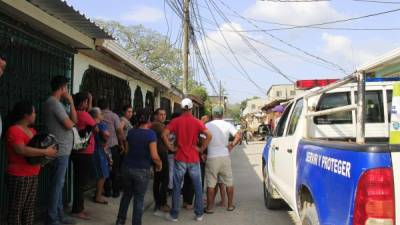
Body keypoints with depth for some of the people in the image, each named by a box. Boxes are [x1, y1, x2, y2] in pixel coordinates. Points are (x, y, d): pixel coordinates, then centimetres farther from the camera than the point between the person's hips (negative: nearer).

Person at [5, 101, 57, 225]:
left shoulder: (32, 130, 13)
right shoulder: (13, 131, -14)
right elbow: (21, 150, -27)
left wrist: (49, 149, 4)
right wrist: (45, 152, -24)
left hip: (33, 175, 9)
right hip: (19, 177, -9)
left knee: (29, 207, 13)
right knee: (16, 209, -1)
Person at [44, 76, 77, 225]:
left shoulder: (55, 103, 17)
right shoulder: (54, 103, -15)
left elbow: (75, 120, 13)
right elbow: (69, 125, -19)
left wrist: (71, 103, 5)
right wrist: (70, 121, 3)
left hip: (62, 150, 10)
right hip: (60, 151, -10)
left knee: (59, 184, 15)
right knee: (57, 184, -4)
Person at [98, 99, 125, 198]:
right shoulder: (114, 116, -4)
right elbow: (120, 131, -7)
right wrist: (122, 144, 1)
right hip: (114, 145, -1)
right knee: (116, 170, 8)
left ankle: (107, 191, 13)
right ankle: (116, 191, 12)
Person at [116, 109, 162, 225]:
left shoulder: (131, 132, 4)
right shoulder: (151, 133, -14)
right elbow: (154, 156, -21)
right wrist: (159, 164, 0)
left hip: (127, 167, 5)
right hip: (142, 170, -5)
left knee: (126, 195, 20)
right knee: (139, 198, 6)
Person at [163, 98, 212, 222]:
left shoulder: (176, 121, -2)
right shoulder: (197, 122, -2)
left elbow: (164, 134, -13)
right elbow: (209, 135, -12)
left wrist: (171, 147, -3)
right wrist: (201, 149, -4)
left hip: (180, 159, 0)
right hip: (194, 159, 0)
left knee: (177, 187, 8)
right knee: (198, 187, 10)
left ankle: (174, 215, 14)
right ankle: (199, 214, 16)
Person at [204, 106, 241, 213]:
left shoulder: (207, 125, -3)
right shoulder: (228, 125, 1)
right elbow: (238, 136, -8)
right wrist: (231, 145, 5)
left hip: (212, 157, -2)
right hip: (225, 156, 2)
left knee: (211, 184, 5)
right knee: (229, 182, 14)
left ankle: (210, 207, 8)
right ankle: (230, 205, 22)